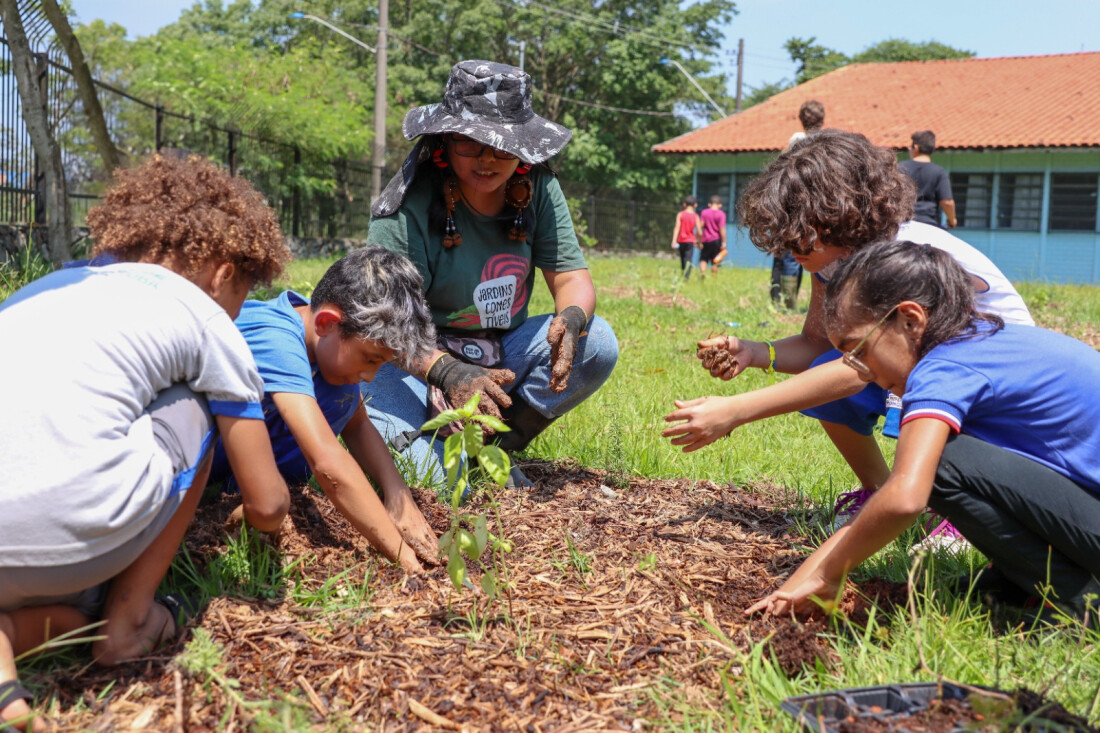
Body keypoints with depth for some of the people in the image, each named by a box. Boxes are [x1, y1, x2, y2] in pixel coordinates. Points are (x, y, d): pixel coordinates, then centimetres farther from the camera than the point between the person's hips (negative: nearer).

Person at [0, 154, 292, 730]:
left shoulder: (50, 286, 29)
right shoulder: (205, 317, 13)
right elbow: (268, 505, 16)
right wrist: (257, 511, 42)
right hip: (62, 528, -6)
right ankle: (129, 622, 20)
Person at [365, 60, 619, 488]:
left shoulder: (538, 189, -4)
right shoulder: (408, 209, -19)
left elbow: (571, 276, -6)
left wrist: (570, 319, -31)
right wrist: (448, 374, -43)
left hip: (501, 358, 6)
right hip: (420, 360, -5)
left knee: (597, 344, -19)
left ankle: (492, 447, -7)